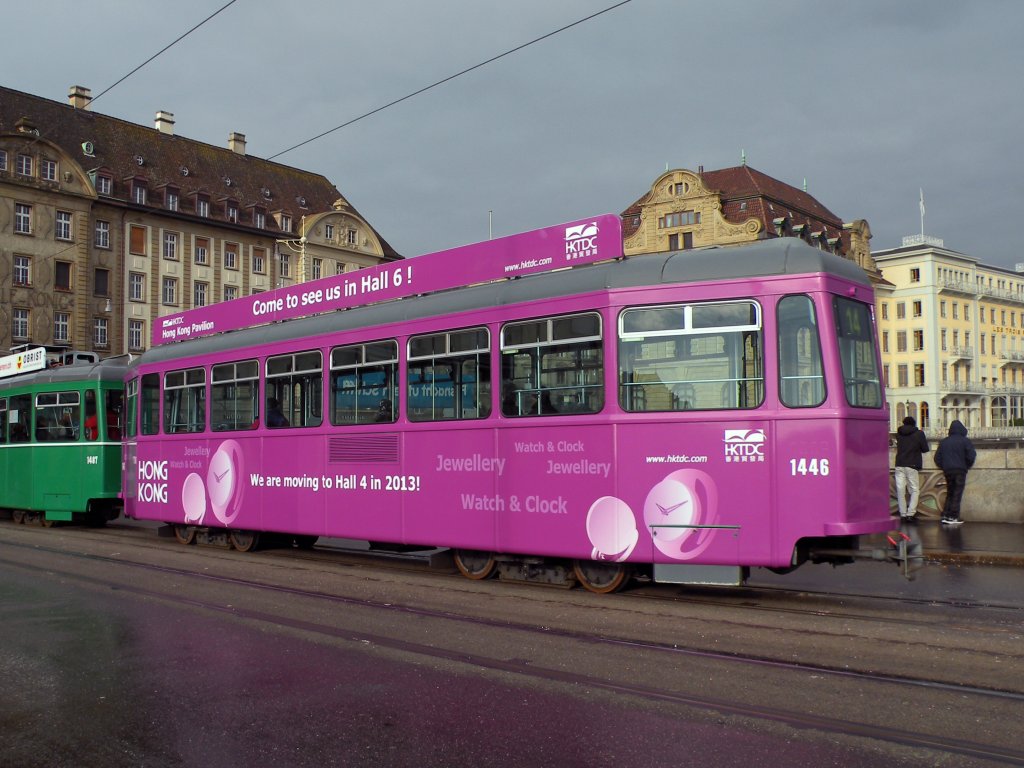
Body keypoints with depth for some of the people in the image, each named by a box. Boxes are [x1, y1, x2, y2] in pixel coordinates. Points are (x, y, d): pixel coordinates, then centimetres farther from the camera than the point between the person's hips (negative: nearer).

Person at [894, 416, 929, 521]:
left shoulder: (899, 433, 10)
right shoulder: (919, 433, 1)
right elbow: (925, 449, 4)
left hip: (899, 465, 2)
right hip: (912, 465, -2)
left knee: (900, 490, 2)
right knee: (915, 490, 5)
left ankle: (903, 514, 0)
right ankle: (911, 513, -7)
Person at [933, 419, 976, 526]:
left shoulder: (943, 441, 10)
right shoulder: (965, 441, -3)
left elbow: (937, 457, 9)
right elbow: (971, 455, -10)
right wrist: (967, 465, 7)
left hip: (947, 470, 4)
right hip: (960, 470, -4)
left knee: (949, 493, 14)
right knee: (957, 494, -1)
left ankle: (945, 515, 7)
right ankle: (953, 517, -5)